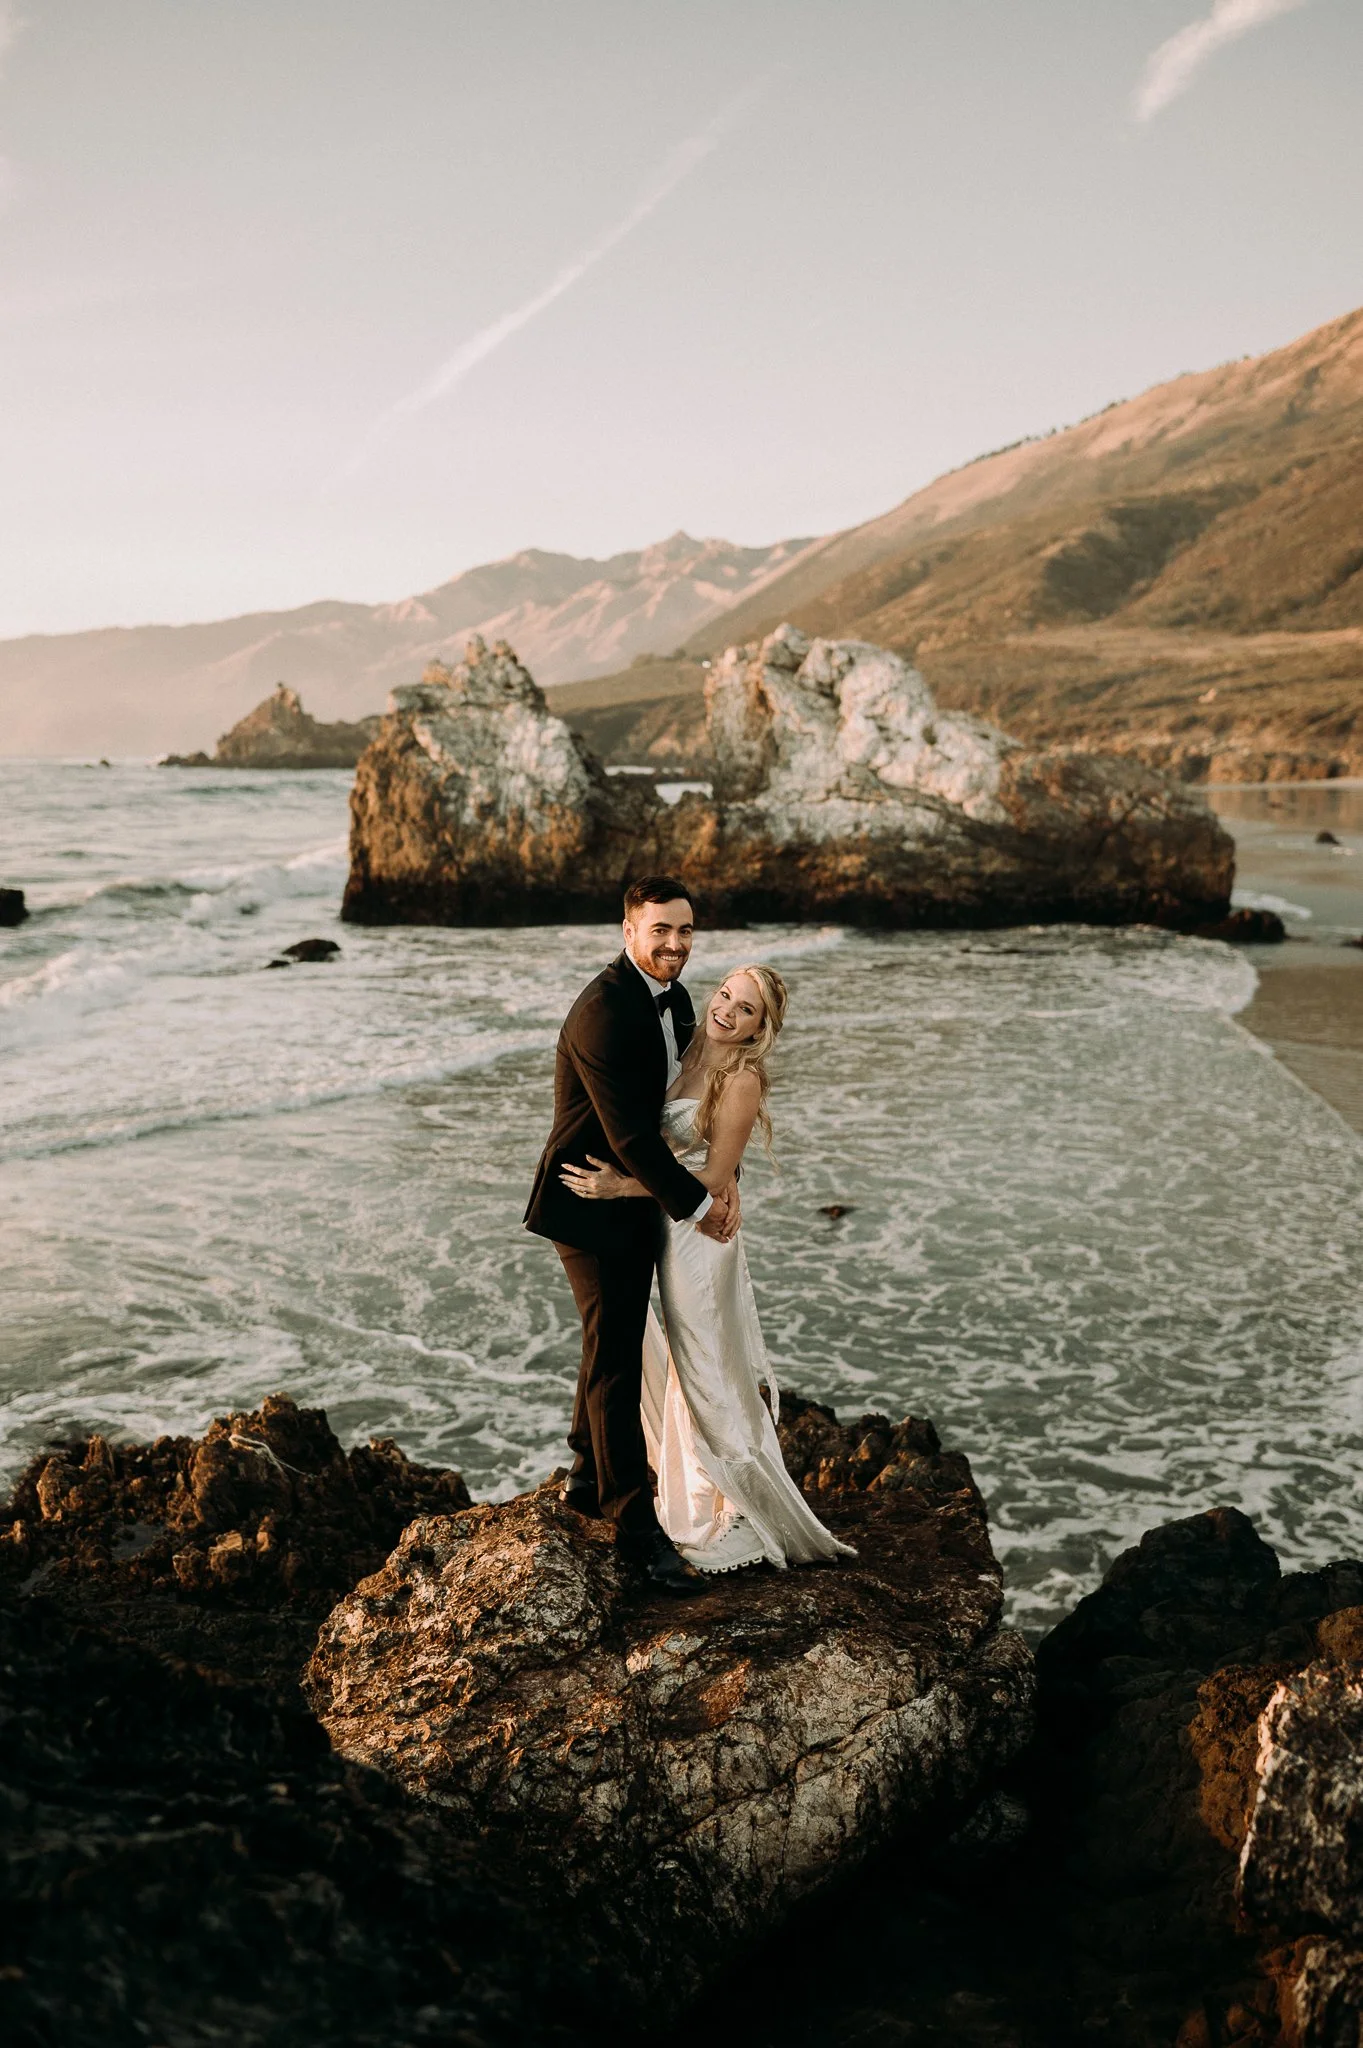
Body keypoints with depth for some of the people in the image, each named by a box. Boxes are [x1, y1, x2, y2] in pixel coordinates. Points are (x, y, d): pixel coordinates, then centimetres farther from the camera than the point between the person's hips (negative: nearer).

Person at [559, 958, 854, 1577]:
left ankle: (741, 1520, 19)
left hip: (702, 1232, -8)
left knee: (709, 1376, 4)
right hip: (672, 1230, 8)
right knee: (691, 1373, 20)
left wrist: (621, 1188, -20)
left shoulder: (742, 1080, -20)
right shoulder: (691, 1052, 4)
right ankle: (708, 1503, 36)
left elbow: (714, 1178, -18)